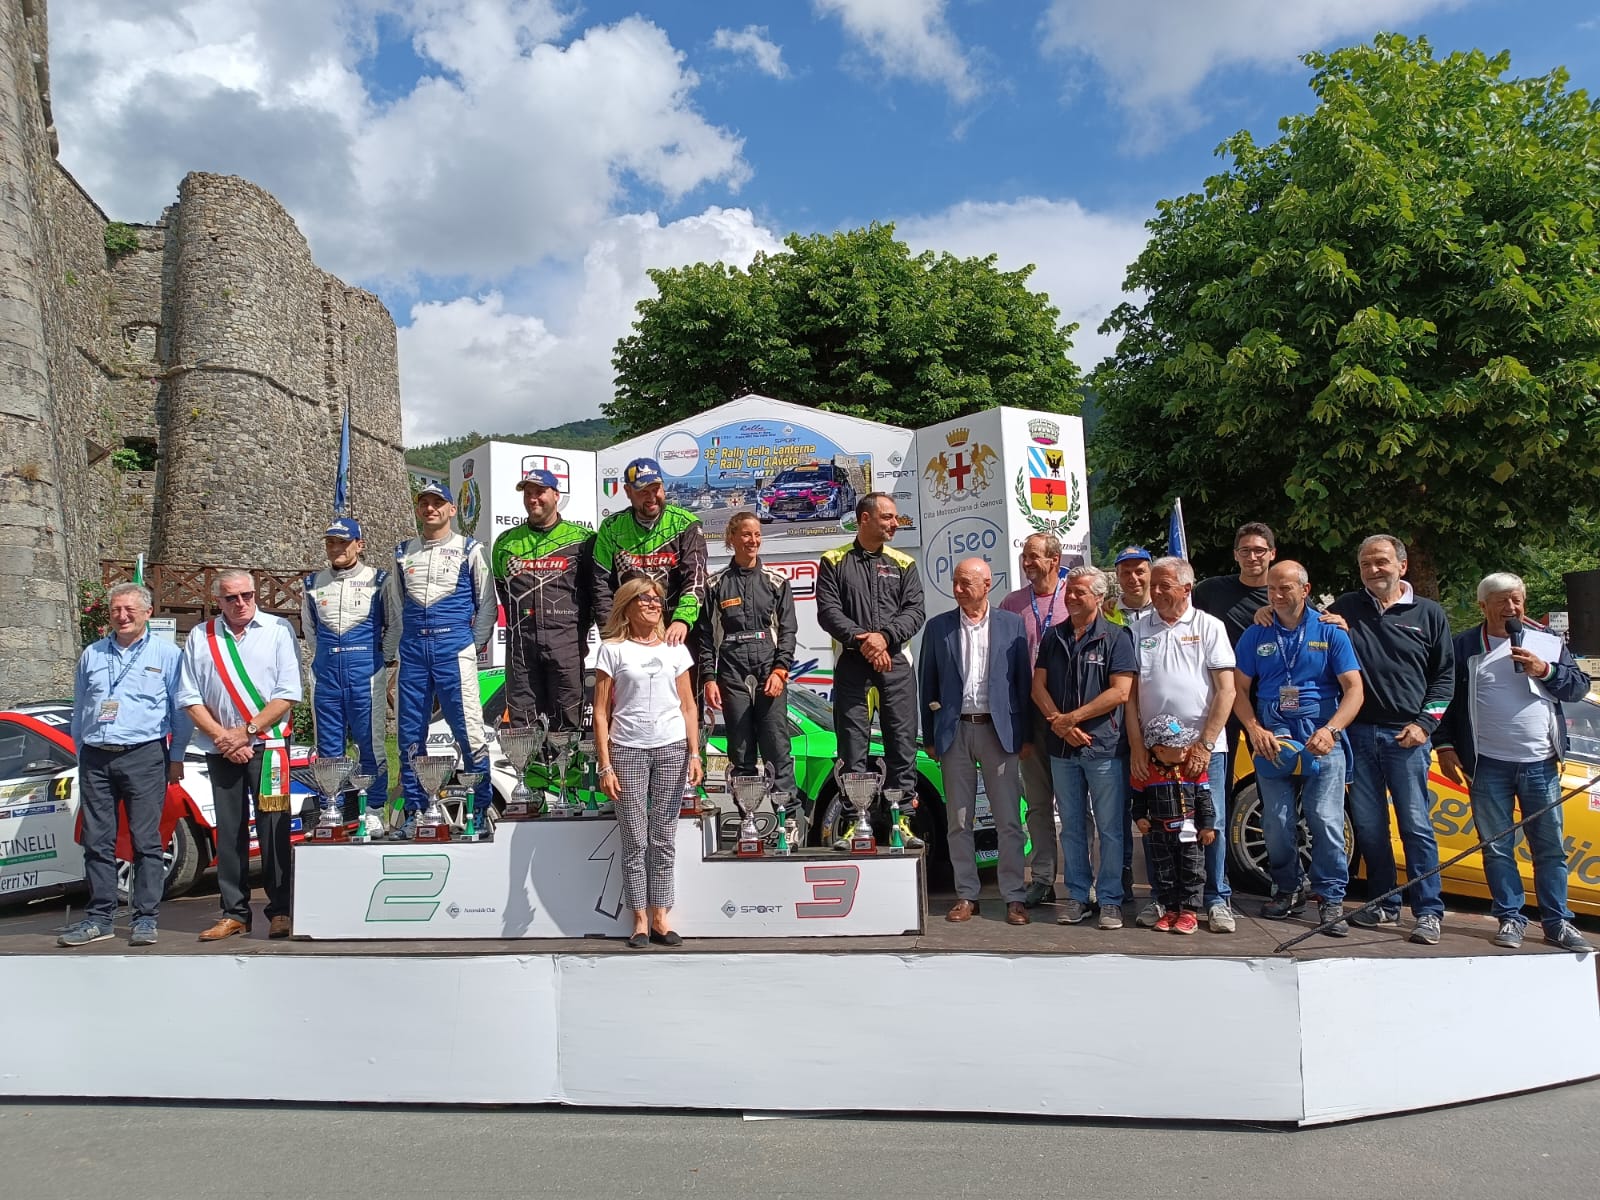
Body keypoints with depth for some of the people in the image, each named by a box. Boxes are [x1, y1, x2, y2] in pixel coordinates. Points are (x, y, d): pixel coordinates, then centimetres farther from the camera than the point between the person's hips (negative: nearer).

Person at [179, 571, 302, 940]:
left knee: (273, 828, -5)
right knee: (228, 830, 7)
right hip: (220, 747, 3)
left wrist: (246, 731, -10)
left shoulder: (278, 630, 1)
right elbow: (190, 697, 6)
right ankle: (234, 913, 14)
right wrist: (222, 737, -6)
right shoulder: (200, 637, 8)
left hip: (267, 745, -3)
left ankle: (281, 912, 1)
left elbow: (288, 693, -4)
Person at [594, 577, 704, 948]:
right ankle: (640, 920, 11)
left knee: (664, 839, 6)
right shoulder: (613, 649, 2)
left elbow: (688, 706, 10)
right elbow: (600, 712, 0)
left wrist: (694, 754, 1)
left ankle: (660, 916, 14)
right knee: (635, 840, 2)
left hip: (672, 749, 2)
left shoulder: (675, 649, 10)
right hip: (627, 750, -2)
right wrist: (605, 766, -6)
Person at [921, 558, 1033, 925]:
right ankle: (966, 896, 16)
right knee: (958, 821, 6)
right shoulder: (938, 627, 7)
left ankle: (1014, 897, 10)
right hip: (955, 730, 2)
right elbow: (929, 684, 8)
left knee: (1009, 820, 0)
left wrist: (1026, 735, 0)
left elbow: (1023, 681, 4)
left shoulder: (1012, 625, 4)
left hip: (998, 730, -1)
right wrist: (930, 737, 5)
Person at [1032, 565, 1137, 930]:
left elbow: (1120, 692, -11)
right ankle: (1077, 896, 20)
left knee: (1110, 828, 2)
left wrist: (1072, 717, -13)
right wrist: (1059, 724, -9)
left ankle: (1110, 900, 11)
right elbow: (1038, 686, 6)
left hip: (1105, 746, -4)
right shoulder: (1053, 637, 11)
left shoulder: (1115, 637, -3)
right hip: (1062, 748, 4)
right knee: (1072, 827, 11)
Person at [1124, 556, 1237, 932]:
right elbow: (1129, 692, 6)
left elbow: (1226, 691, -2)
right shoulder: (1138, 629, 8)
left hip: (1203, 746, -2)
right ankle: (1160, 898, 19)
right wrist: (1136, 745, -2)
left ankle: (1218, 901, 15)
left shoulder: (1209, 627, 3)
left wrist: (1205, 744, -9)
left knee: (1211, 825, 2)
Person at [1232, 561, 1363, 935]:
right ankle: (1288, 890, 22)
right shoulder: (1256, 635, 10)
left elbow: (1353, 688, -1)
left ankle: (1331, 898, 3)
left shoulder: (1330, 632, 4)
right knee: (1276, 823, 4)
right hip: (1271, 738, 2)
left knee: (1326, 821, -7)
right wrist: (1255, 731, -7)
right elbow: (1239, 689, 9)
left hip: (1322, 739, -2)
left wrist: (1331, 730, -16)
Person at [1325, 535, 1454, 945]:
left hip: (1407, 735, -2)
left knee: (1416, 824, -3)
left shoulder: (1429, 614, 7)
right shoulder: (1345, 608, 11)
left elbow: (1445, 676, 8)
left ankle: (1429, 911, 4)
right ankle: (1384, 904, 18)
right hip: (1359, 732, 2)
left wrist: (1425, 723, -3)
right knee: (1368, 824, 7)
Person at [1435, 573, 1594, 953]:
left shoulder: (1549, 642, 9)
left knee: (1550, 847, 7)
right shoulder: (1464, 647, 4)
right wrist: (1444, 745, 1)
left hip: (1541, 764, 1)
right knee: (1496, 847, 4)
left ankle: (1557, 923, 16)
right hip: (1487, 765, -1)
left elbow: (1579, 686, 6)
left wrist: (1545, 671, -12)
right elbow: (1445, 698, 7)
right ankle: (1510, 919, 13)